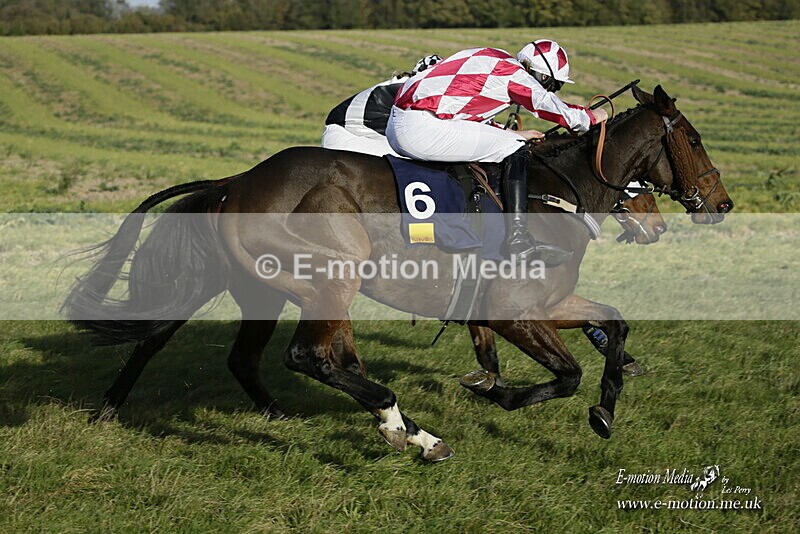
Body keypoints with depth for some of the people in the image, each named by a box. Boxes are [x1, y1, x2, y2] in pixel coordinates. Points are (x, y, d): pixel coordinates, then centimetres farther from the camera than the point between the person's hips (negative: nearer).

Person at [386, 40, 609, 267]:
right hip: (422, 128, -10)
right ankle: (519, 240, -12)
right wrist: (592, 117, 14)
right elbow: (557, 109, -4)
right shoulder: (513, 72, -4)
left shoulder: (490, 61, 22)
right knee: (514, 149, -5)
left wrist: (513, 135, 26)